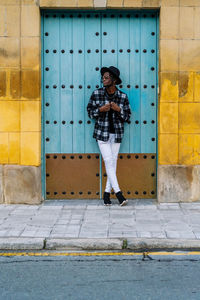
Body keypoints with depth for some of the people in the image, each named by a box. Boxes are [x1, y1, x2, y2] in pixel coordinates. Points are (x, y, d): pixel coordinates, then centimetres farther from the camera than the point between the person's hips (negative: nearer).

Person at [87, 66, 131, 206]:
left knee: (113, 163, 4)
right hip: (102, 133, -1)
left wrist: (119, 110, -15)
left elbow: (127, 116, 4)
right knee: (109, 161, -8)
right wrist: (100, 109, -14)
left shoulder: (123, 96, -2)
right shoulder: (96, 94, -3)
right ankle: (118, 192, -8)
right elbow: (90, 112, 4)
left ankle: (107, 193, 14)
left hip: (116, 134, 1)